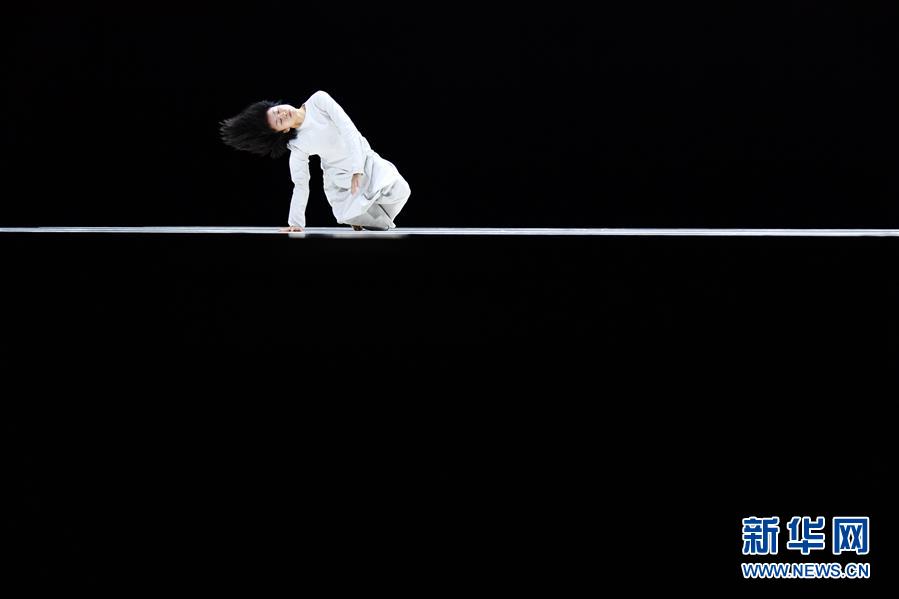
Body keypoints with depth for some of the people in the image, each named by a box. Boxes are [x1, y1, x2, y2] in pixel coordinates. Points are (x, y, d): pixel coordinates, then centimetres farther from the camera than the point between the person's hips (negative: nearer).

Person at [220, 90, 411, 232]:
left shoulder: (318, 101, -12)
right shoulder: (297, 147, -10)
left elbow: (349, 130, -16)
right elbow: (300, 186, -3)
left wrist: (357, 169, -23)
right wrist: (296, 223, -7)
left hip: (365, 161, 1)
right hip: (340, 179, 0)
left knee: (399, 190, -24)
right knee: (350, 217, -27)